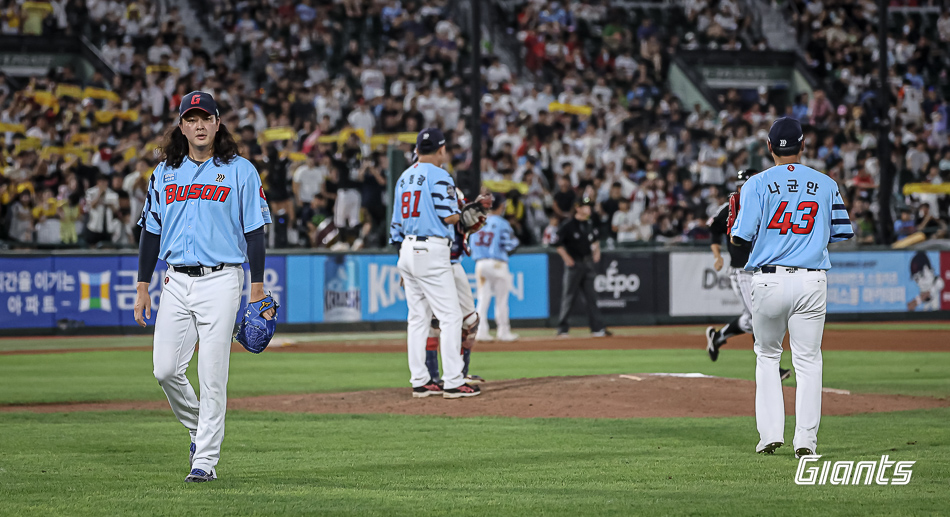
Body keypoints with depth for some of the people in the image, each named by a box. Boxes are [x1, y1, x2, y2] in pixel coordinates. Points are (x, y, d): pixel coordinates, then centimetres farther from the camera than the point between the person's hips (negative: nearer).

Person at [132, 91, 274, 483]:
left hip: (221, 280, -4)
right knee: (166, 370, -1)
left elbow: (255, 231, -1)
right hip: (177, 281, 4)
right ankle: (199, 427, 24)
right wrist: (142, 287, 10)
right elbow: (151, 230, 15)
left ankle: (206, 460, -1)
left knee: (212, 376, -6)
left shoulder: (240, 171, 0)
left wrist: (257, 290, -6)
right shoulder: (165, 173, 11)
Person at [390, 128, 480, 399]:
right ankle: (452, 382, -10)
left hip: (407, 251, 8)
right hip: (432, 253, -8)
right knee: (450, 316, -6)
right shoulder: (439, 176, -9)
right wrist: (465, 211, 7)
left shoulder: (404, 177, 15)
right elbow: (449, 216, -17)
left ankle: (419, 381, 10)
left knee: (418, 318, 11)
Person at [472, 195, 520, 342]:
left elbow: (471, 244, 7)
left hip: (480, 263, 4)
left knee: (483, 298, 5)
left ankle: (481, 332, -4)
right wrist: (515, 241, 8)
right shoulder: (502, 223, -6)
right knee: (501, 300, 5)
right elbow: (508, 245, -11)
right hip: (498, 263, -4)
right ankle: (503, 332, 11)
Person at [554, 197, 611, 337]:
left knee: (590, 296, 4)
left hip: (587, 262, 6)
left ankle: (597, 328, 2)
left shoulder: (590, 225, 10)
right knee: (569, 296, -2)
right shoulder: (568, 226, -11)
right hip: (574, 263, -6)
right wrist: (567, 258, -15)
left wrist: (596, 250, 15)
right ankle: (562, 328, 5)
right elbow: (558, 244, -12)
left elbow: (596, 238, 29)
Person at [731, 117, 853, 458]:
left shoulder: (758, 184, -2)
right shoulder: (826, 184, 5)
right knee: (808, 360, 6)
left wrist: (732, 228, 15)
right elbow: (843, 233, 7)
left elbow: (741, 237, -7)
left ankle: (770, 434, 9)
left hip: (769, 280, -1)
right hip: (812, 281, 1)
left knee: (767, 355, 16)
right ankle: (806, 440, 0)